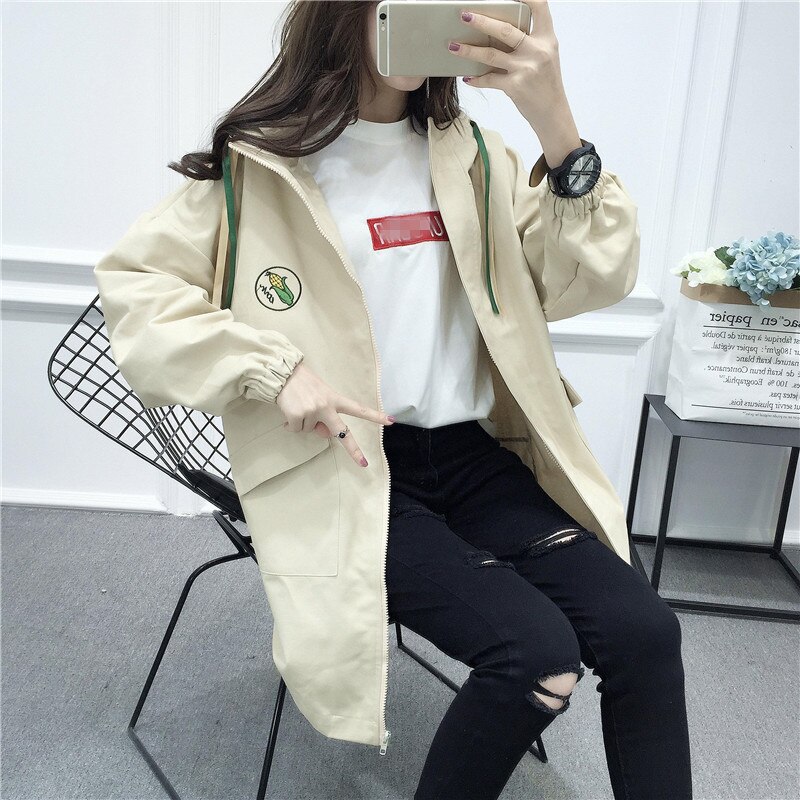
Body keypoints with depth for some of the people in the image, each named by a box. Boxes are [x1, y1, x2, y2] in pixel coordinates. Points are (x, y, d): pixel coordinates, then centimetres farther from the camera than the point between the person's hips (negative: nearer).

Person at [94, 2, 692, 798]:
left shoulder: (473, 157, 10)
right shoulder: (261, 164, -1)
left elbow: (591, 282, 2)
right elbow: (133, 283, 1)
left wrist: (557, 125, -13)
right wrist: (272, 368, -13)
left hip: (473, 456, 4)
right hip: (344, 469, -4)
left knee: (643, 633, -15)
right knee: (538, 652, -22)